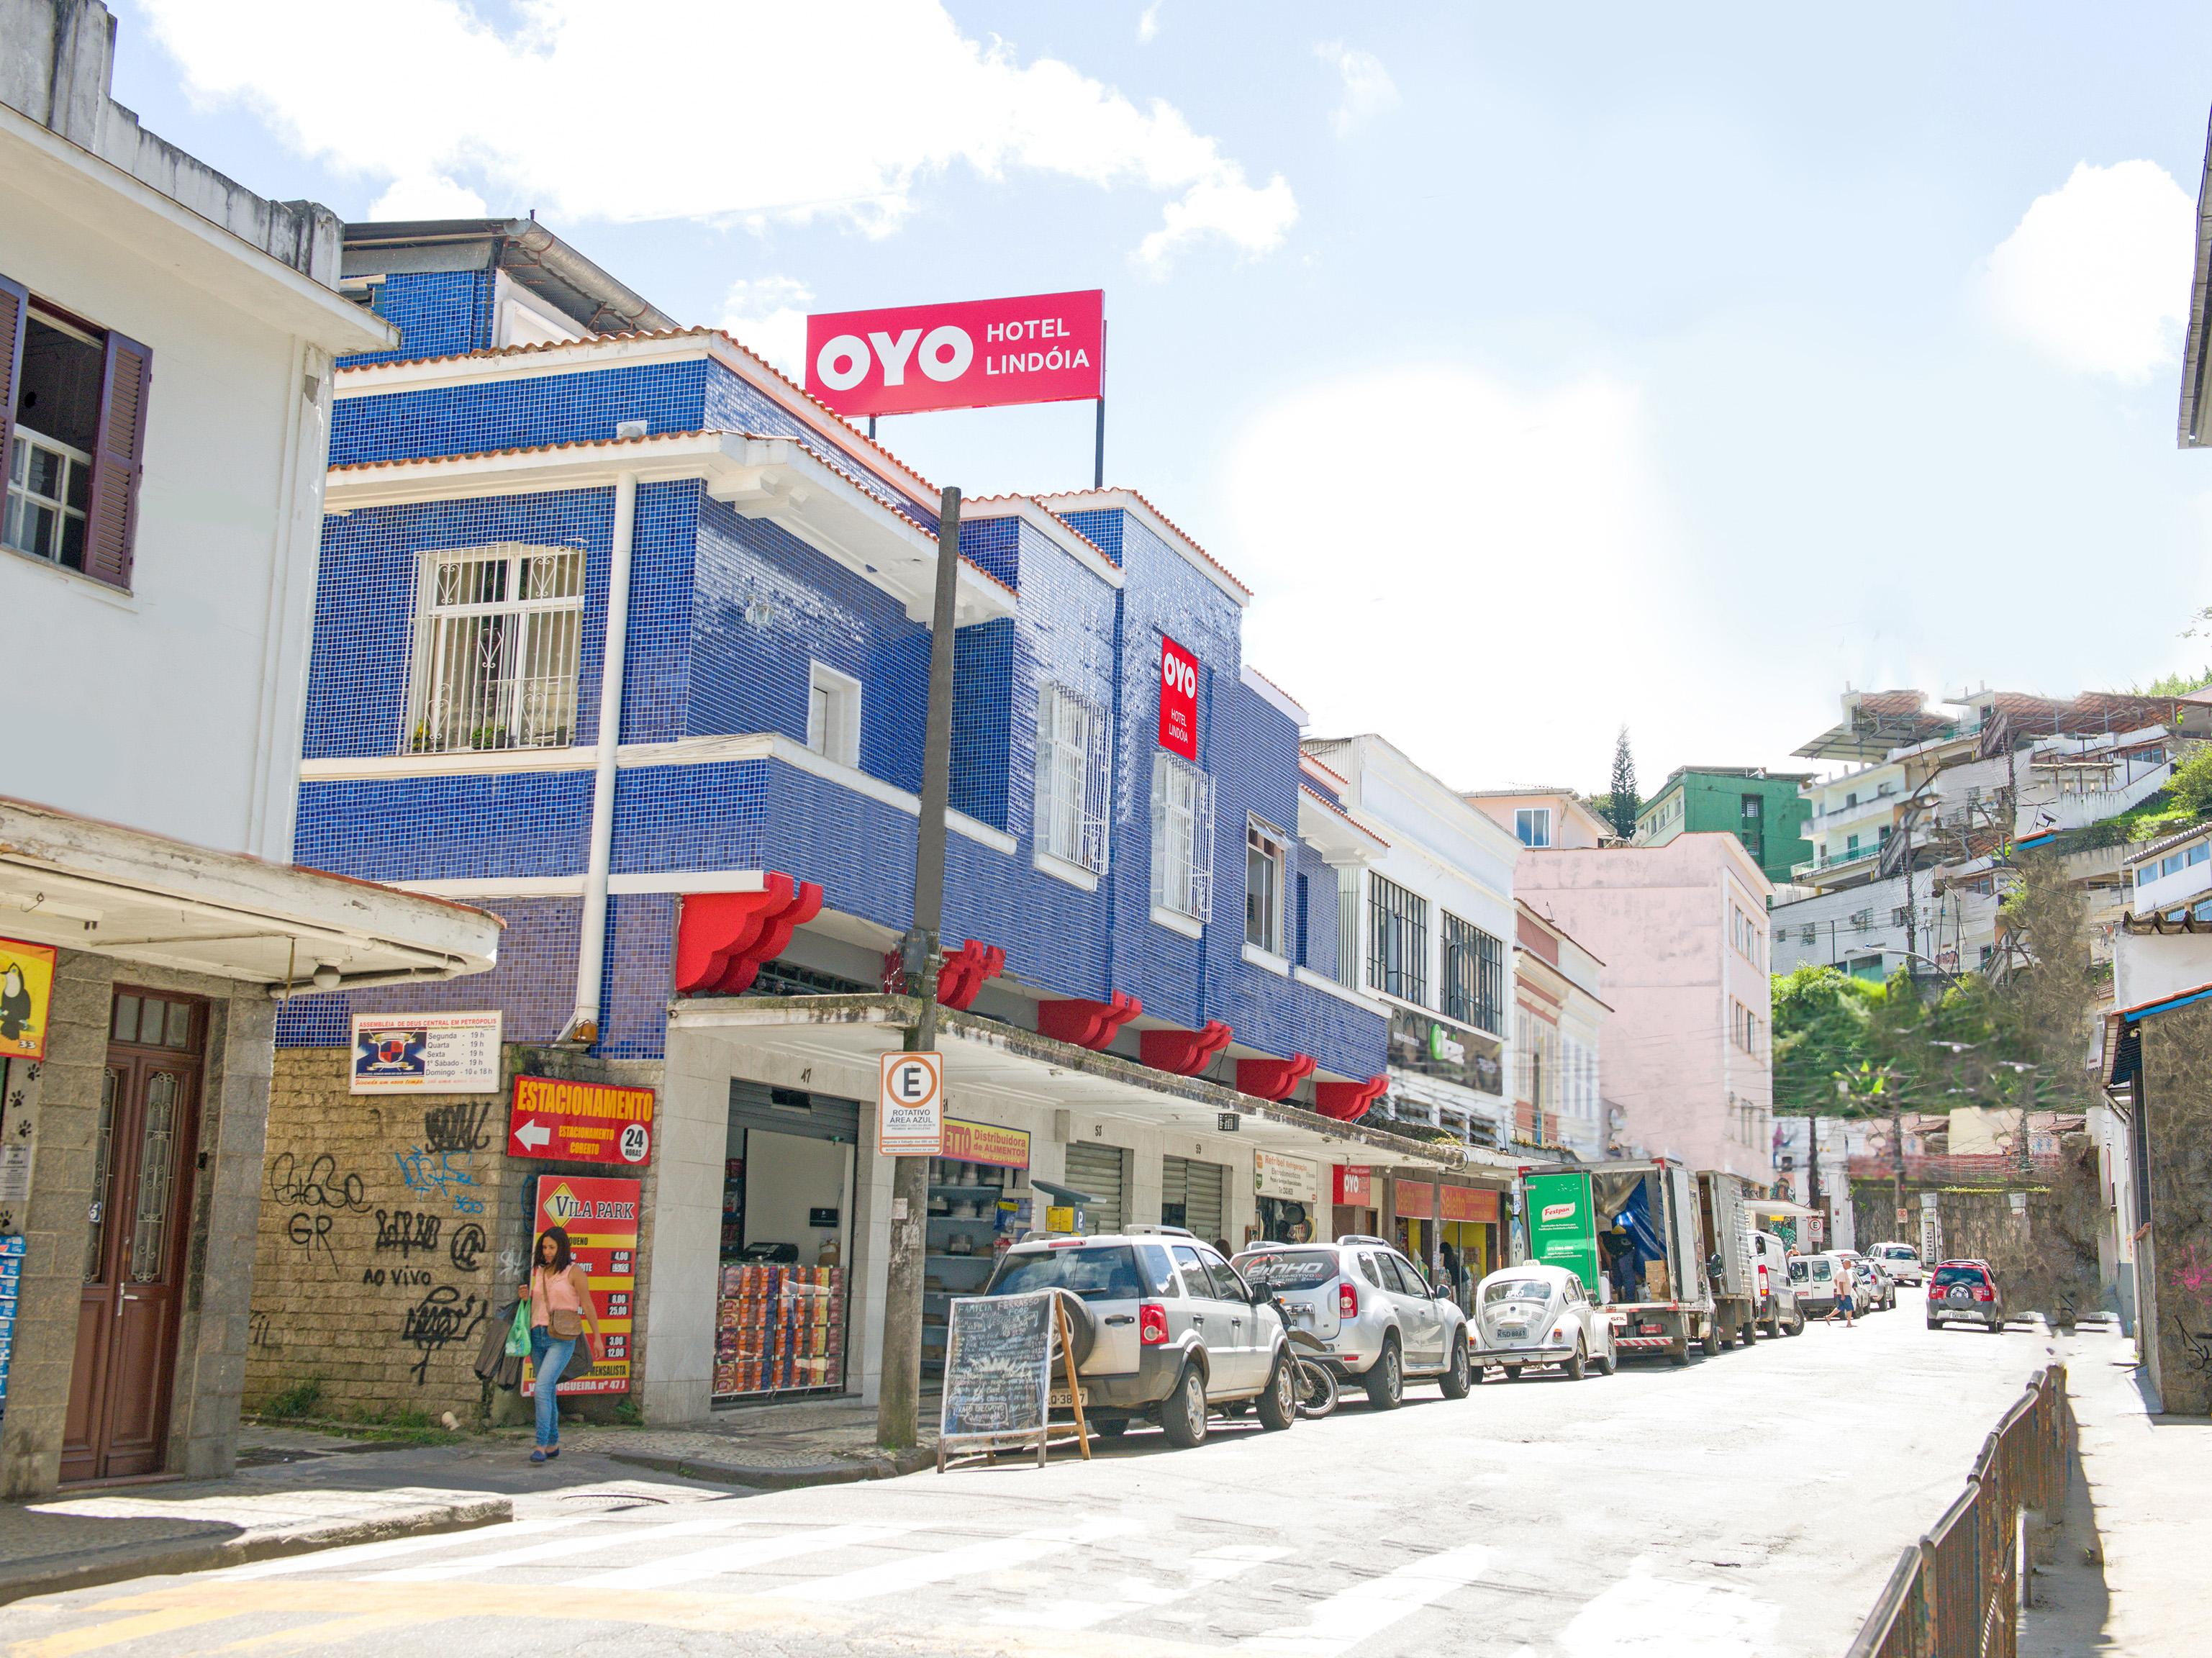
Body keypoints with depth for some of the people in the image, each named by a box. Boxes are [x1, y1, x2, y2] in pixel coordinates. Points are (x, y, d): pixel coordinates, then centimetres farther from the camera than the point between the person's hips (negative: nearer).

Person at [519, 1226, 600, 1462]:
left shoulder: (574, 1272, -4)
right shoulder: (540, 1272, 13)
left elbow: (587, 1306, -2)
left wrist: (597, 1337, -2)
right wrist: (526, 1298, 1)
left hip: (561, 1340, -6)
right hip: (538, 1336, 6)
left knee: (542, 1387, -19)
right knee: (547, 1392, 11)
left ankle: (541, 1445, -19)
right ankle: (553, 1444, 21)